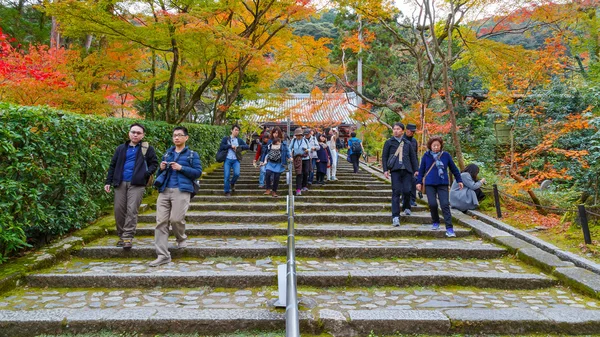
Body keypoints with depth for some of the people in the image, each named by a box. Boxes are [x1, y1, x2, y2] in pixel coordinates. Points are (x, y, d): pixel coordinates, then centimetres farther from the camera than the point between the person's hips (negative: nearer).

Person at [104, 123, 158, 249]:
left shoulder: (147, 149, 5)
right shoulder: (121, 148, 14)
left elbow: (154, 163, 7)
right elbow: (113, 165, 15)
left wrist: (147, 173, -11)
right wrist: (108, 182, 8)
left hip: (137, 184, -3)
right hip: (120, 183, 4)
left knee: (132, 210, -9)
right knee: (119, 210, 5)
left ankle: (128, 237, -6)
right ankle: (121, 235, 18)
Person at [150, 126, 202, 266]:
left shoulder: (192, 154, 7)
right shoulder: (167, 154, 20)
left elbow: (198, 172, -4)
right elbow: (160, 174, 24)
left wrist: (181, 168, -12)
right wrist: (161, 169, 1)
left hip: (181, 191, -4)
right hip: (165, 190, 4)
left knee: (176, 219, -12)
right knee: (161, 221, -3)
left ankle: (182, 239, 23)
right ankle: (163, 255, 0)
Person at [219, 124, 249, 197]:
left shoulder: (240, 140, 12)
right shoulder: (226, 138, 7)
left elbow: (247, 147, 3)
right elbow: (221, 147, -6)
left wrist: (239, 147, -11)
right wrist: (230, 146, -10)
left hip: (236, 160, 1)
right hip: (227, 159, -1)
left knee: (237, 173, -19)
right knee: (226, 176, -5)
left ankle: (232, 183, 14)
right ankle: (227, 192, 11)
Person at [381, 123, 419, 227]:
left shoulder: (408, 143, 15)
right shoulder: (389, 142, 9)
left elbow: (413, 157, 19)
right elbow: (384, 157, 8)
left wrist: (416, 169, 12)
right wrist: (385, 170, -2)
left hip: (407, 170, 2)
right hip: (395, 170, -2)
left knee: (407, 190, -2)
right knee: (396, 192, -8)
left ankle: (406, 207, 31)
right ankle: (395, 217, -9)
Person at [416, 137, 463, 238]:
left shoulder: (446, 155, 2)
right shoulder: (426, 156, 2)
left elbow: (454, 169, 11)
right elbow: (421, 170, 9)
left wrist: (459, 180, 13)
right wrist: (419, 182, 5)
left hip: (443, 184, 0)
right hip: (429, 184, 0)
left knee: (445, 205, -8)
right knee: (432, 204, -7)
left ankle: (449, 228, -7)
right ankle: (436, 222, 19)